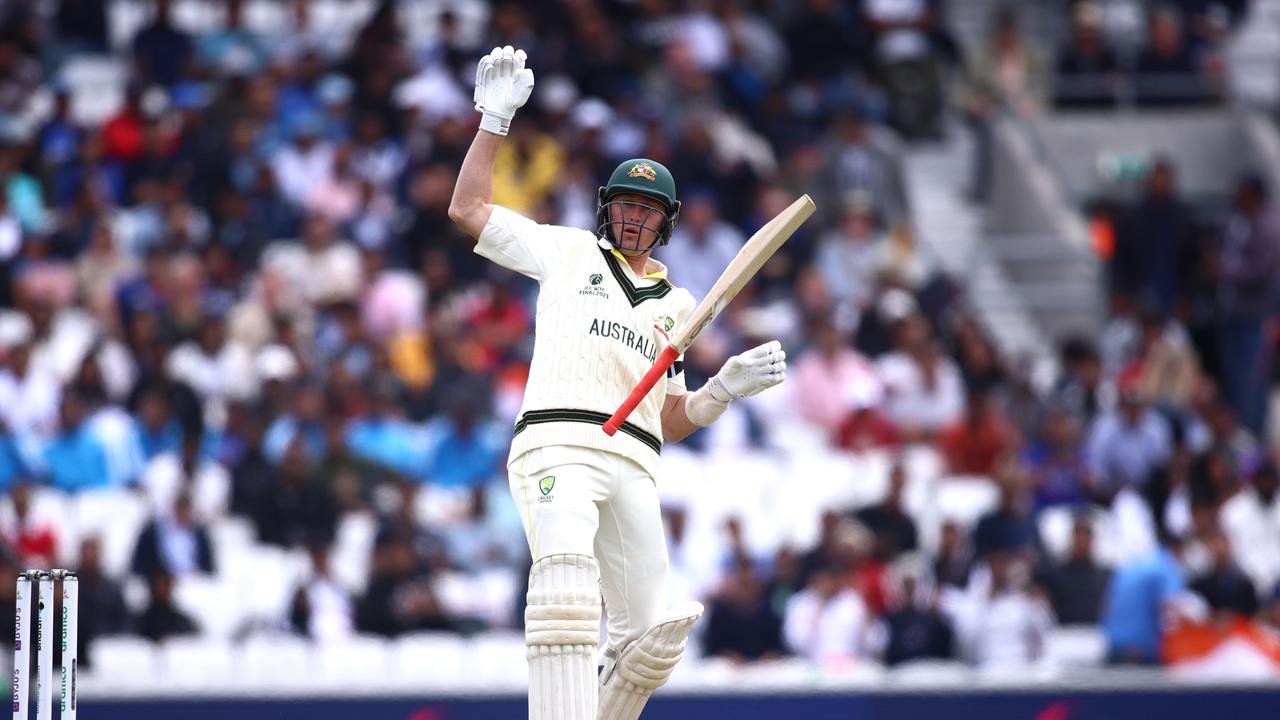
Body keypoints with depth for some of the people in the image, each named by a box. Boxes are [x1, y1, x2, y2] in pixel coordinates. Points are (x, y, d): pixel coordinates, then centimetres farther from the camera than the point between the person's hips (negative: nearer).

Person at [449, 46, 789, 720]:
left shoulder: (676, 306, 28)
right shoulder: (570, 252, 20)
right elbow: (468, 209, 16)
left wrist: (729, 386, 7)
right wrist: (495, 119, 10)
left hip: (633, 464, 5)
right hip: (557, 440, -5)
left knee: (652, 639, -3)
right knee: (565, 564, -33)